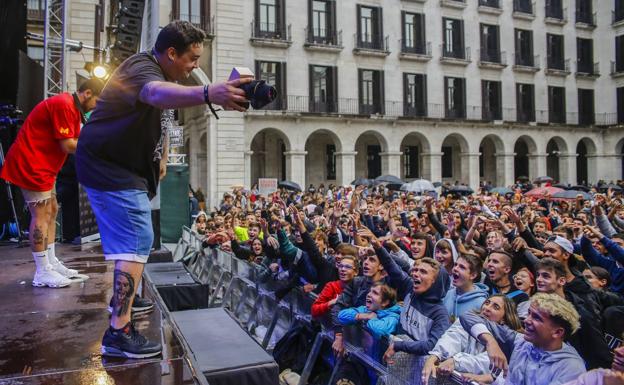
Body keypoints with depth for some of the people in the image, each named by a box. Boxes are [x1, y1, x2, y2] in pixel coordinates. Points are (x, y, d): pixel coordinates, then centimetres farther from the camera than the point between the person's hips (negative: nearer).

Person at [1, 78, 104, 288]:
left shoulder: (72, 107, 15)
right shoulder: (63, 105, -19)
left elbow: (73, 141, 7)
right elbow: (67, 145, -21)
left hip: (42, 164, 11)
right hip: (31, 163, -11)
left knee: (51, 211, 11)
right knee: (41, 215, -8)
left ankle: (51, 264, 17)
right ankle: (42, 272, -2)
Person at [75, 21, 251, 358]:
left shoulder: (165, 74, 9)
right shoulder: (142, 68, -23)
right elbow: (157, 93, -50)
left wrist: (161, 160, 19)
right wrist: (208, 94, -68)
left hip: (127, 168, 10)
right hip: (110, 168, -10)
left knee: (130, 239, 22)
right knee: (137, 241, -17)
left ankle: (123, 298, 43)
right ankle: (118, 333, -14)